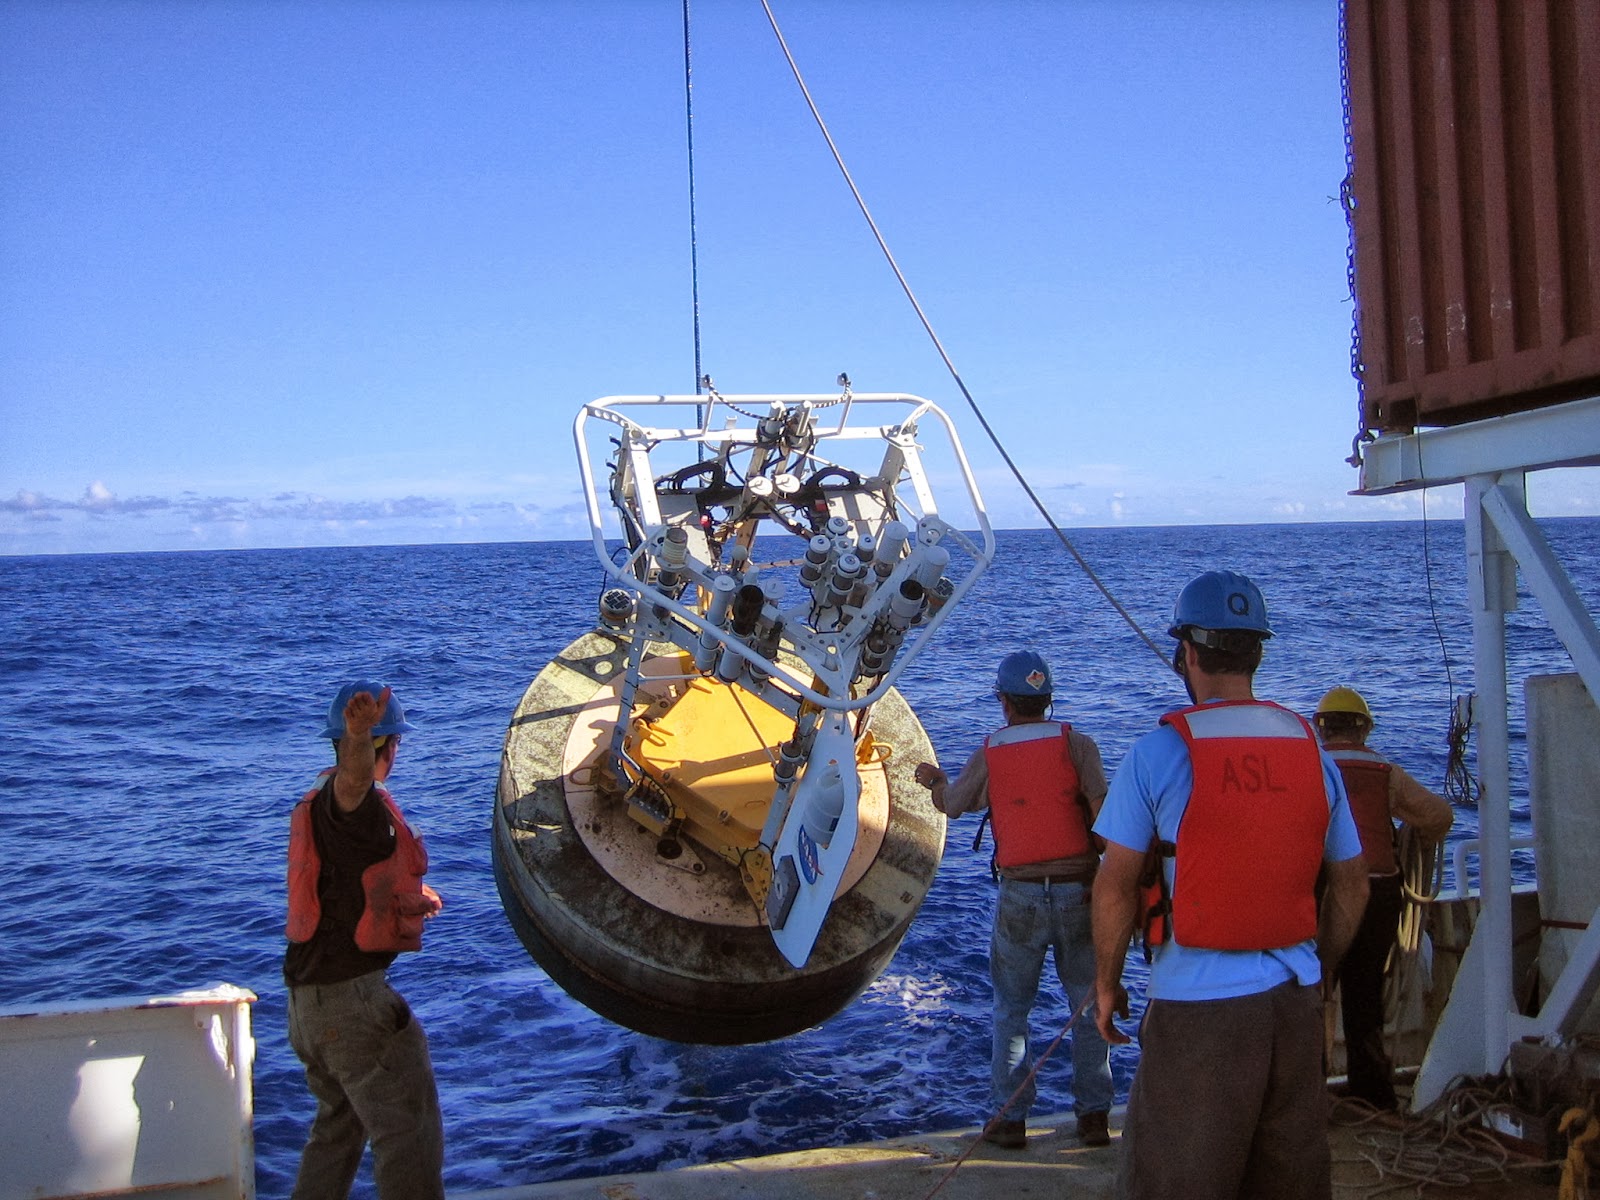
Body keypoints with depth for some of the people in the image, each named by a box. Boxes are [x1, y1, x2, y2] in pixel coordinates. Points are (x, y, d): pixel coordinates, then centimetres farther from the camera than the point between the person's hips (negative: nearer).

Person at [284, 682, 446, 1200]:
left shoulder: (315, 802, 13)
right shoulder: (357, 804, -18)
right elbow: (353, 780, -45)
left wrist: (404, 895, 27)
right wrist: (360, 737, -64)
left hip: (308, 993, 10)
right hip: (351, 994, -10)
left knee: (340, 1119, 27)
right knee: (408, 1130, -3)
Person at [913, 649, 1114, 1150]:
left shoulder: (988, 755, 1)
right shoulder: (1077, 744, -2)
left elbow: (950, 804, 16)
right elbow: (1102, 811, -12)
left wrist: (936, 778, 38)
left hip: (1019, 895, 0)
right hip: (1078, 889, 0)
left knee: (1011, 1009, 12)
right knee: (1088, 1005, 12)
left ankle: (1010, 1118, 13)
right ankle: (1094, 1116, 14)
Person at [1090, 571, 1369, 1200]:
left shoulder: (1159, 753, -11)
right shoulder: (1312, 752, 3)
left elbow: (1116, 886, -10)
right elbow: (1351, 887, 10)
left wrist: (1107, 983, 4)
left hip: (1197, 1006, -5)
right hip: (1293, 1001, 5)